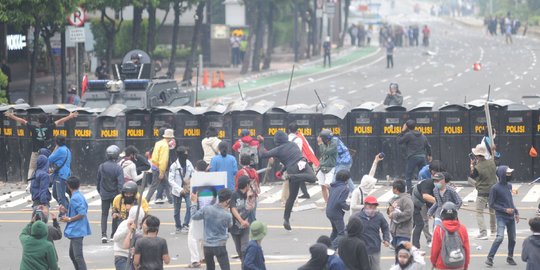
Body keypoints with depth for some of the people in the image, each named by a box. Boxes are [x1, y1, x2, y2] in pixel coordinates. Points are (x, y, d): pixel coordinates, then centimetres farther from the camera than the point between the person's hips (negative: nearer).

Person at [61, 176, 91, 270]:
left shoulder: (75, 198, -17)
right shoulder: (80, 196, 12)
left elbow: (82, 214, -23)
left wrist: (69, 219, -13)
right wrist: (66, 211, 20)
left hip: (76, 231, -11)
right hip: (76, 231, 11)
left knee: (78, 256, -12)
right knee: (72, 254, 20)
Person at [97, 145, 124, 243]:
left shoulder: (101, 167, -2)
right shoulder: (118, 168, -14)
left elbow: (98, 181, 8)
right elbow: (120, 183, -17)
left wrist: (100, 192, 21)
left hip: (104, 194, 2)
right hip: (115, 194, -2)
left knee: (104, 214, 6)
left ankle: (104, 235, -9)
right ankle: (114, 235, 16)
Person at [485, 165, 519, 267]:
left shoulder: (509, 186, 9)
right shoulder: (495, 188, -11)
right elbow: (492, 204, -10)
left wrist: (516, 212, 14)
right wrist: (505, 210, -16)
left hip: (511, 217, 7)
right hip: (501, 217, -7)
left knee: (512, 239, 11)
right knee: (500, 237, -20)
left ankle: (510, 258, 28)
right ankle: (490, 258, -14)